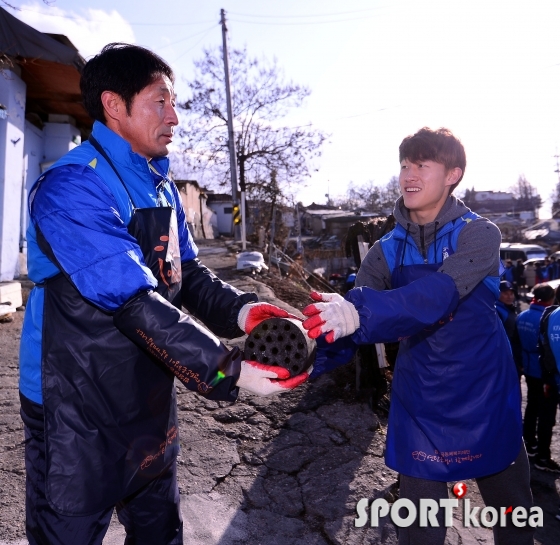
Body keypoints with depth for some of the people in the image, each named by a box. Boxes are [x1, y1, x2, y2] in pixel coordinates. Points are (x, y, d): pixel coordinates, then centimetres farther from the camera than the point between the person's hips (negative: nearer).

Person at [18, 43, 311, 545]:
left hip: (149, 398, 8)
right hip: (77, 408, -7)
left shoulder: (162, 187, 7)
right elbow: (134, 301, -30)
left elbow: (186, 273, 5)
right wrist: (228, 370, -32)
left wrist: (240, 310, -14)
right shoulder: (71, 188, -21)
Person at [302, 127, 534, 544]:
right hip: (419, 405, 2)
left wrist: (360, 312, -47)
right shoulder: (387, 251, -1)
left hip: (485, 400, -1)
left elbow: (435, 298, -31)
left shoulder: (479, 235, -12)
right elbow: (349, 321, -13)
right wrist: (309, 354, -33)